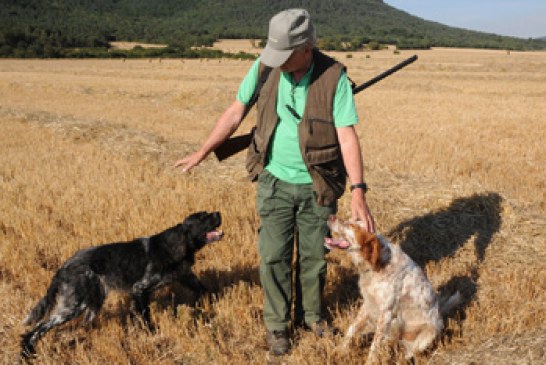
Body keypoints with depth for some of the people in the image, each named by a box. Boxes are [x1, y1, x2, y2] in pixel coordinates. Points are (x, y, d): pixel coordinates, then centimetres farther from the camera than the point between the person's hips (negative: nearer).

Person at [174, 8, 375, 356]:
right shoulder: (265, 67, -10)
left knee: (314, 255, 12)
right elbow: (236, 112, 1)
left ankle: (311, 314, 36)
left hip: (317, 186, -1)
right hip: (276, 182, 2)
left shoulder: (334, 77, -18)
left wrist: (358, 193, -28)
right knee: (274, 256, 6)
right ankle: (277, 324, 25)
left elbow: (347, 136, -21)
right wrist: (203, 152, 5)